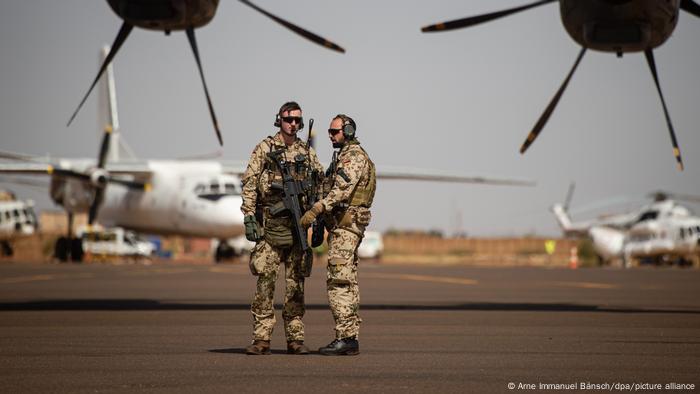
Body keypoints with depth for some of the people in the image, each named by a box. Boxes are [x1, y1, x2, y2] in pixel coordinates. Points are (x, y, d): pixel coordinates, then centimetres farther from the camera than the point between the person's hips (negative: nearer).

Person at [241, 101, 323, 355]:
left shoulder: (307, 152, 11)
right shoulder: (264, 148, 2)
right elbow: (249, 183, -2)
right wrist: (249, 217, -10)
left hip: (298, 223, 3)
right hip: (270, 224, -3)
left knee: (296, 282, 5)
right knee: (265, 280, -5)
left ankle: (295, 339, 8)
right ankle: (261, 339, -2)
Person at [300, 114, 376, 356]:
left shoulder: (354, 155, -11)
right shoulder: (344, 156, 21)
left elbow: (341, 189, -25)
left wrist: (316, 210, -32)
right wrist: (322, 218, 22)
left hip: (346, 225, -11)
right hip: (344, 225, 11)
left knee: (339, 281, -14)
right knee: (347, 282, 9)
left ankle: (344, 338, -17)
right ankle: (351, 338, 10)